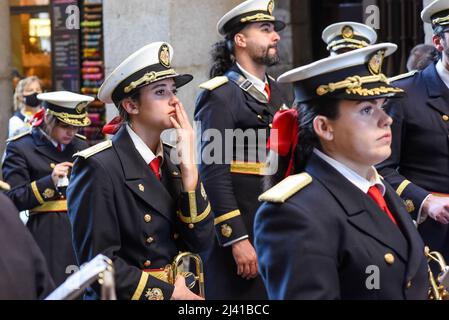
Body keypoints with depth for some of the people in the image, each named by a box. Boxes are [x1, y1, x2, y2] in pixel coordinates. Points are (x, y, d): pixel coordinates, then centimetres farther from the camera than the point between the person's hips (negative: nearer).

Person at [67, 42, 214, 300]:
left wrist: (189, 169, -12)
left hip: (180, 290, 6)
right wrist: (168, 292, -15)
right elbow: (98, 263, -20)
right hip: (131, 295, -6)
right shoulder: (99, 167, -17)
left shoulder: (172, 160, 1)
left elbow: (200, 242, -5)